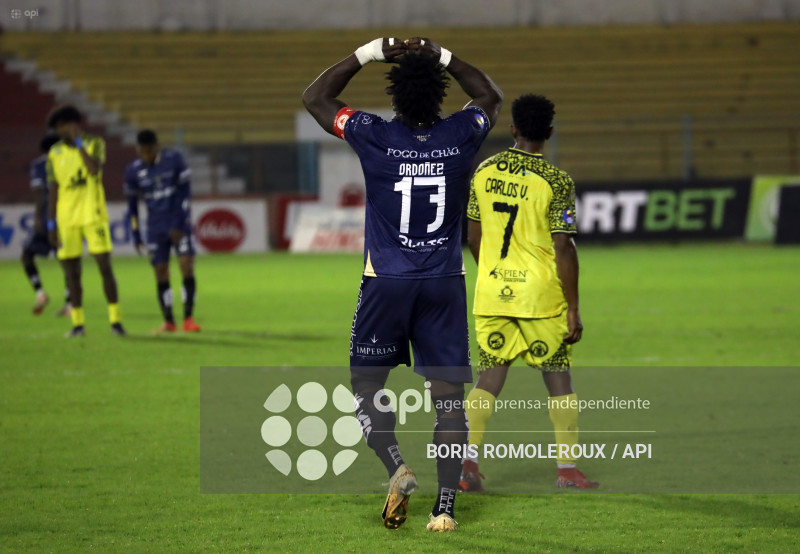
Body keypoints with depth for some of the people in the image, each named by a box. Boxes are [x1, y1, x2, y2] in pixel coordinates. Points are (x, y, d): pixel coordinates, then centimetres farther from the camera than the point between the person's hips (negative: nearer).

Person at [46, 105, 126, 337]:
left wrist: (79, 143, -16)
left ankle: (115, 320, -3)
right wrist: (52, 224, 7)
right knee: (72, 272, 3)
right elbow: (54, 190, 10)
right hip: (67, 219, 3)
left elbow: (94, 169, -20)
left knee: (105, 267, -7)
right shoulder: (55, 153, 8)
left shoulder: (95, 144, 0)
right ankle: (77, 324, 10)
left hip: (93, 215, -3)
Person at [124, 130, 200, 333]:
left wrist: (179, 225, -12)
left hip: (179, 224, -2)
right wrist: (136, 236, 5)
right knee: (161, 274, -1)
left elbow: (184, 192, -6)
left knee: (187, 268, -12)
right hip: (156, 228, 2)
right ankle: (168, 321, 8)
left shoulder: (173, 159, -6)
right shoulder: (133, 171, -1)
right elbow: (132, 205, 8)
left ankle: (188, 318, -9)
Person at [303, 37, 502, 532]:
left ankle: (397, 466, -12)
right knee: (449, 393, 3)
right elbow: (491, 96, 20)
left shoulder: (374, 137, -10)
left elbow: (315, 98, 7)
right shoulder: (461, 136, -5)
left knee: (367, 382, 12)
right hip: (446, 285, 2)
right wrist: (443, 58, 16)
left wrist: (367, 54, 7)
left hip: (387, 285, -2)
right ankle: (446, 505, -1)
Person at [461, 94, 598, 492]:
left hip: (492, 295, 3)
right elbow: (563, 249, -13)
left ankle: (468, 458, -6)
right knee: (558, 377, 9)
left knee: (489, 377, 9)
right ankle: (567, 469, 11)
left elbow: (473, 236, 9)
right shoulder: (555, 182, -11)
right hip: (542, 295, -3)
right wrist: (573, 308, -7)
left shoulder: (484, 172, 2)